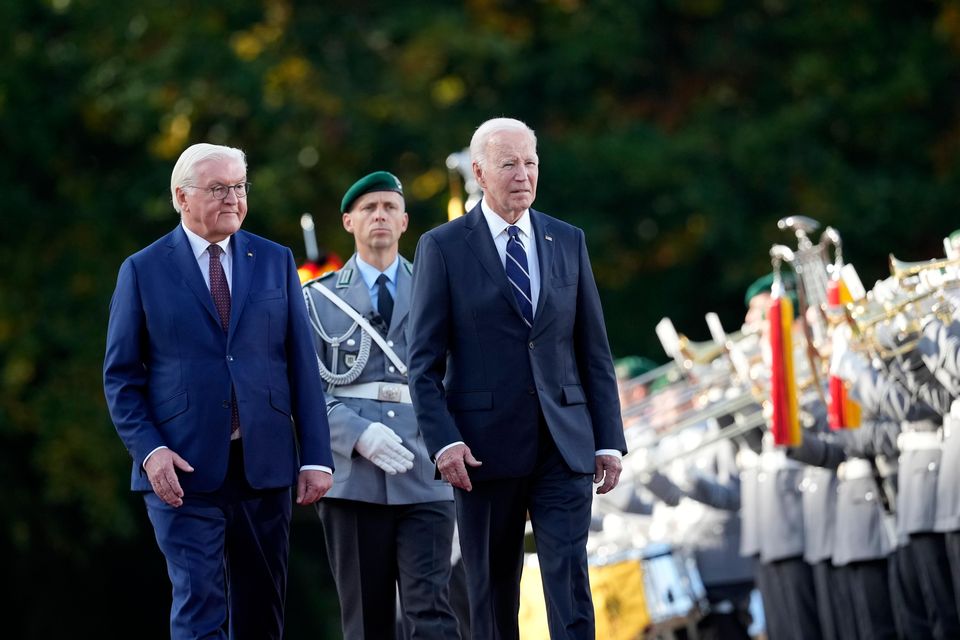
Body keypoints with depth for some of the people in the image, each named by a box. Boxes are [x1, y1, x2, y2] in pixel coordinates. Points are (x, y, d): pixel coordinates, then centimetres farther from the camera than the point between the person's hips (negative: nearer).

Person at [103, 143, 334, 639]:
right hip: (185, 469, -3)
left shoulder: (275, 262, 10)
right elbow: (121, 377, 2)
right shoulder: (143, 271, 3)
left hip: (263, 466, 3)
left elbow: (302, 365, 8)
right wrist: (149, 450, -12)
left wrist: (315, 457, 1)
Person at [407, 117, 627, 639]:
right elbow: (424, 361, -2)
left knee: (570, 583, -9)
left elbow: (594, 351, 11)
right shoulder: (442, 248, 1)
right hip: (485, 447, -2)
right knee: (492, 591, 6)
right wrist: (443, 440, -14)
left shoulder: (568, 242, 11)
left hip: (564, 443, 2)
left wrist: (609, 439, 6)